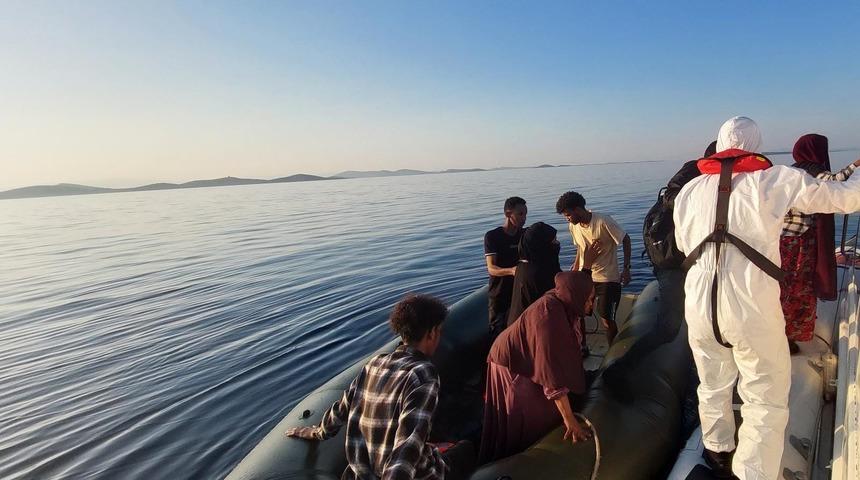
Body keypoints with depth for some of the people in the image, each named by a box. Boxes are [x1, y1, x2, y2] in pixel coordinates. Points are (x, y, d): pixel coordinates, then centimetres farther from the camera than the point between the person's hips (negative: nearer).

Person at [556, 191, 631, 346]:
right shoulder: (573, 226, -1)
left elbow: (625, 240, -10)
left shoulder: (604, 222, -19)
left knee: (606, 319, -3)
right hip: (584, 276, 5)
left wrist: (626, 268, -13)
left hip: (607, 278, -5)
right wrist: (576, 265, 8)